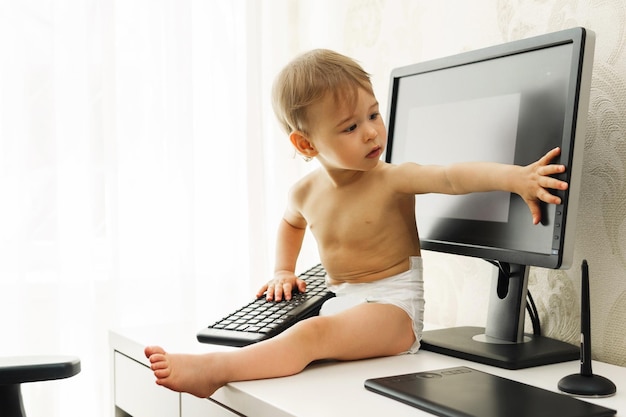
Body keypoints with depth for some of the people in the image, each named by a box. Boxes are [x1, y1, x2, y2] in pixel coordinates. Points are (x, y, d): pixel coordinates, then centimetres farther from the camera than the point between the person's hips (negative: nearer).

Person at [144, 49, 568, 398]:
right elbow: (291, 223, 28)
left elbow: (453, 177, -31)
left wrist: (512, 175, -47)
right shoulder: (306, 193, 3)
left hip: (393, 304, -8)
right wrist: (284, 271, 18)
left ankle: (213, 370, -40)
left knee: (312, 334, -30)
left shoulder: (393, 180, -14)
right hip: (339, 301, 8)